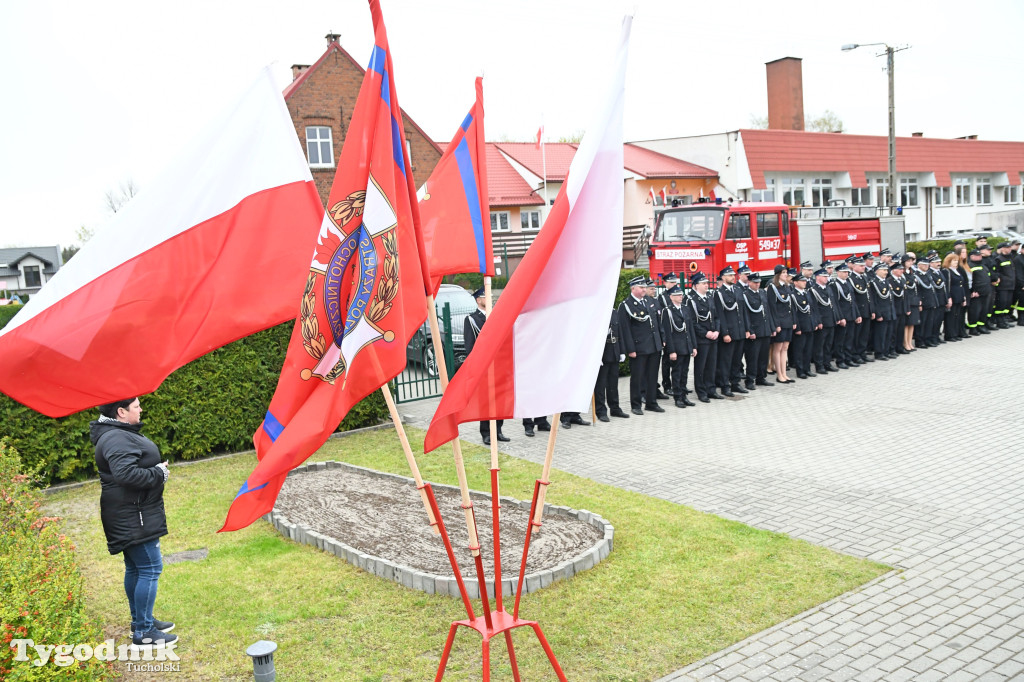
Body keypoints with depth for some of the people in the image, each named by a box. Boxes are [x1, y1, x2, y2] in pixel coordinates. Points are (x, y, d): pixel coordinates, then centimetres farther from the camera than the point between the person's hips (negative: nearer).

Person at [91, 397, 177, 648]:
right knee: (150, 568, -6)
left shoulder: (121, 433, 14)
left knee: (135, 568, 19)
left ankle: (140, 621, 31)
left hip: (130, 516, 11)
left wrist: (157, 470, 4)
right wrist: (159, 473, -21)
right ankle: (144, 632, 1)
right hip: (133, 517, -11)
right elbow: (126, 474, -33)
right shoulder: (116, 439, -22)